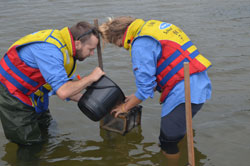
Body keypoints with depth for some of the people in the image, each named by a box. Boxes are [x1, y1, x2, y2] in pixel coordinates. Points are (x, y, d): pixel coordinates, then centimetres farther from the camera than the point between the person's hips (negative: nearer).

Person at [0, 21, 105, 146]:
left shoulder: (65, 47, -3)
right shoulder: (49, 50, -32)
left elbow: (67, 86, 5)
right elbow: (63, 92, -37)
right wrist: (91, 78, -24)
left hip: (33, 95, 9)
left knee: (46, 128, 18)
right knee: (32, 142, -4)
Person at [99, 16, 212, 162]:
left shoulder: (141, 44, -12)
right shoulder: (153, 25, 17)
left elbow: (145, 87, -11)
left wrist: (125, 107, 7)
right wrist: (137, 97, 23)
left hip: (184, 92, -10)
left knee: (168, 141, 2)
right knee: (179, 134, 24)